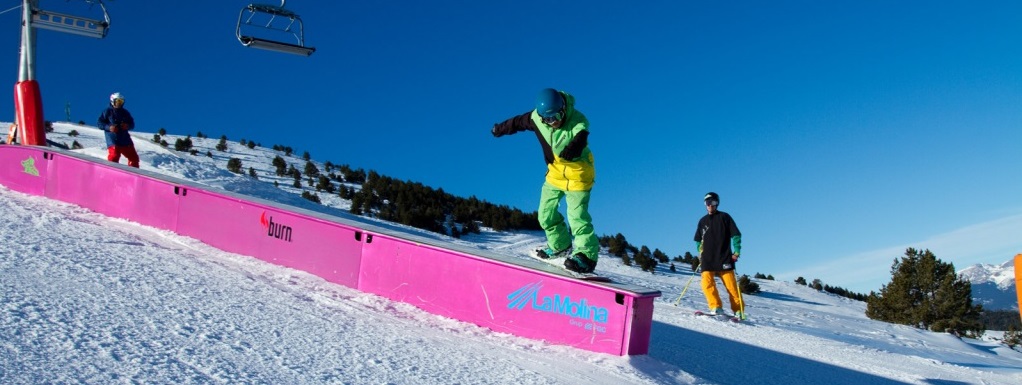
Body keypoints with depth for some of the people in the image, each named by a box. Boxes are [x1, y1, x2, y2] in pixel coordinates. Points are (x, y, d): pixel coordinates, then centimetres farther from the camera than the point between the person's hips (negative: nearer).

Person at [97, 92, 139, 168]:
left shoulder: (125, 112, 15)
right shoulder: (108, 111, 2)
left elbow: (132, 124, 18)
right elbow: (100, 123, 0)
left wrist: (127, 126, -5)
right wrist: (109, 127, -17)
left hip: (125, 140, 5)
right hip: (113, 141, -5)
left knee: (134, 158, 10)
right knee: (113, 158, -19)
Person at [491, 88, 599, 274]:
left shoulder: (578, 122, -27)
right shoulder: (536, 118, -13)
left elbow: (580, 140, -42)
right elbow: (517, 122, 6)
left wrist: (573, 149, -60)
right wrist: (500, 129, 21)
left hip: (577, 172, -6)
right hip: (555, 170, 6)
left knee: (576, 215, -17)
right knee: (546, 214, 10)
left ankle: (587, 255, -7)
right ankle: (560, 246, 29)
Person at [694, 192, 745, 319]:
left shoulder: (724, 217, 3)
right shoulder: (703, 221, 15)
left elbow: (736, 235, 2)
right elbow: (698, 239, 24)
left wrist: (736, 251, -6)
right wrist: (700, 253, 13)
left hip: (724, 258, -3)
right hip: (707, 259, 3)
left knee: (731, 285, -4)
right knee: (707, 283, -15)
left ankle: (738, 310, 5)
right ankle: (716, 307, -14)